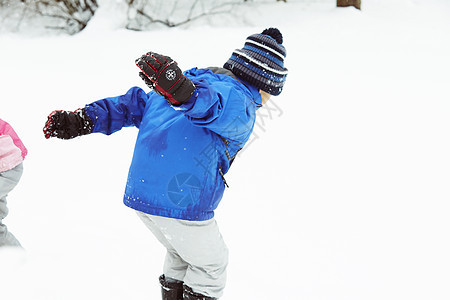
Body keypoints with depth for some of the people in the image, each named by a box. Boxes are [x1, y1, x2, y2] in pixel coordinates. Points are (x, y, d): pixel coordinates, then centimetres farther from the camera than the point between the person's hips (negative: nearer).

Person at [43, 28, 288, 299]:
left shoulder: (198, 78, 20)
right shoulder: (242, 105, -4)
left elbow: (135, 105, 15)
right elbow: (219, 104, -29)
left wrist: (82, 121, 11)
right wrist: (184, 92, -48)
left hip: (139, 193, 7)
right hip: (182, 202, -7)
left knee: (181, 255, 31)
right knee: (212, 264, 18)